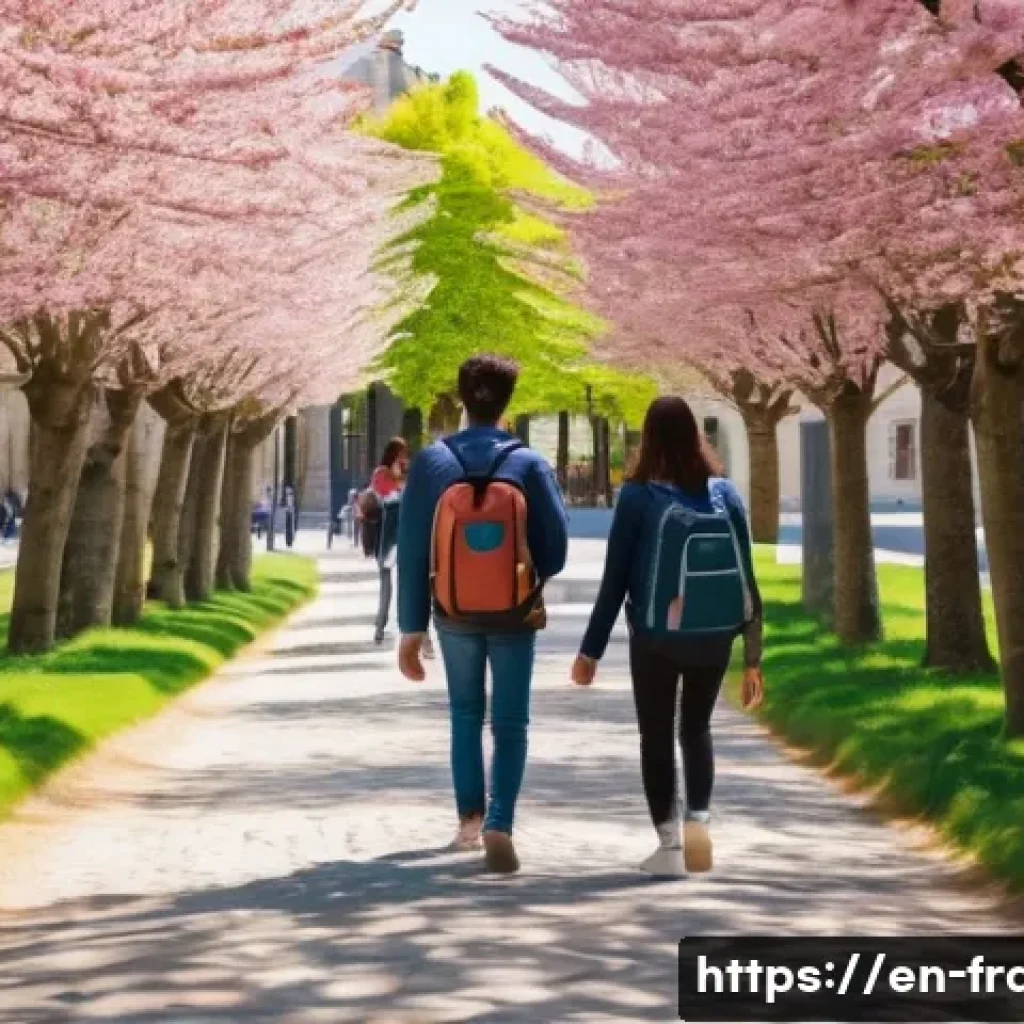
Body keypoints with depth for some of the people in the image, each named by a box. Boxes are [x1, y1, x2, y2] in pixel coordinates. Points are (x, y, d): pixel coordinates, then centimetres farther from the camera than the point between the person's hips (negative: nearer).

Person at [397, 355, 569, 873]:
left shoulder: (431, 462, -9)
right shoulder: (528, 464, -10)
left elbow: (412, 550, -8)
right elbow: (556, 545, -8)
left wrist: (411, 628, -2)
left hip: (454, 613, 1)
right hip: (514, 615, -1)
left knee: (465, 713, 21)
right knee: (510, 723, 3)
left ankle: (469, 817, 23)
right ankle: (498, 824, -14)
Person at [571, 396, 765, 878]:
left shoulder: (638, 496, -8)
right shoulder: (725, 494, 0)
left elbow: (616, 578, -8)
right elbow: (747, 578, 1)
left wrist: (591, 648, -1)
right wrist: (753, 656, 6)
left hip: (656, 639, -3)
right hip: (714, 639, 3)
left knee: (656, 736, 11)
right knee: (696, 728, 20)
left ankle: (669, 843, 6)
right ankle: (699, 818, 0)